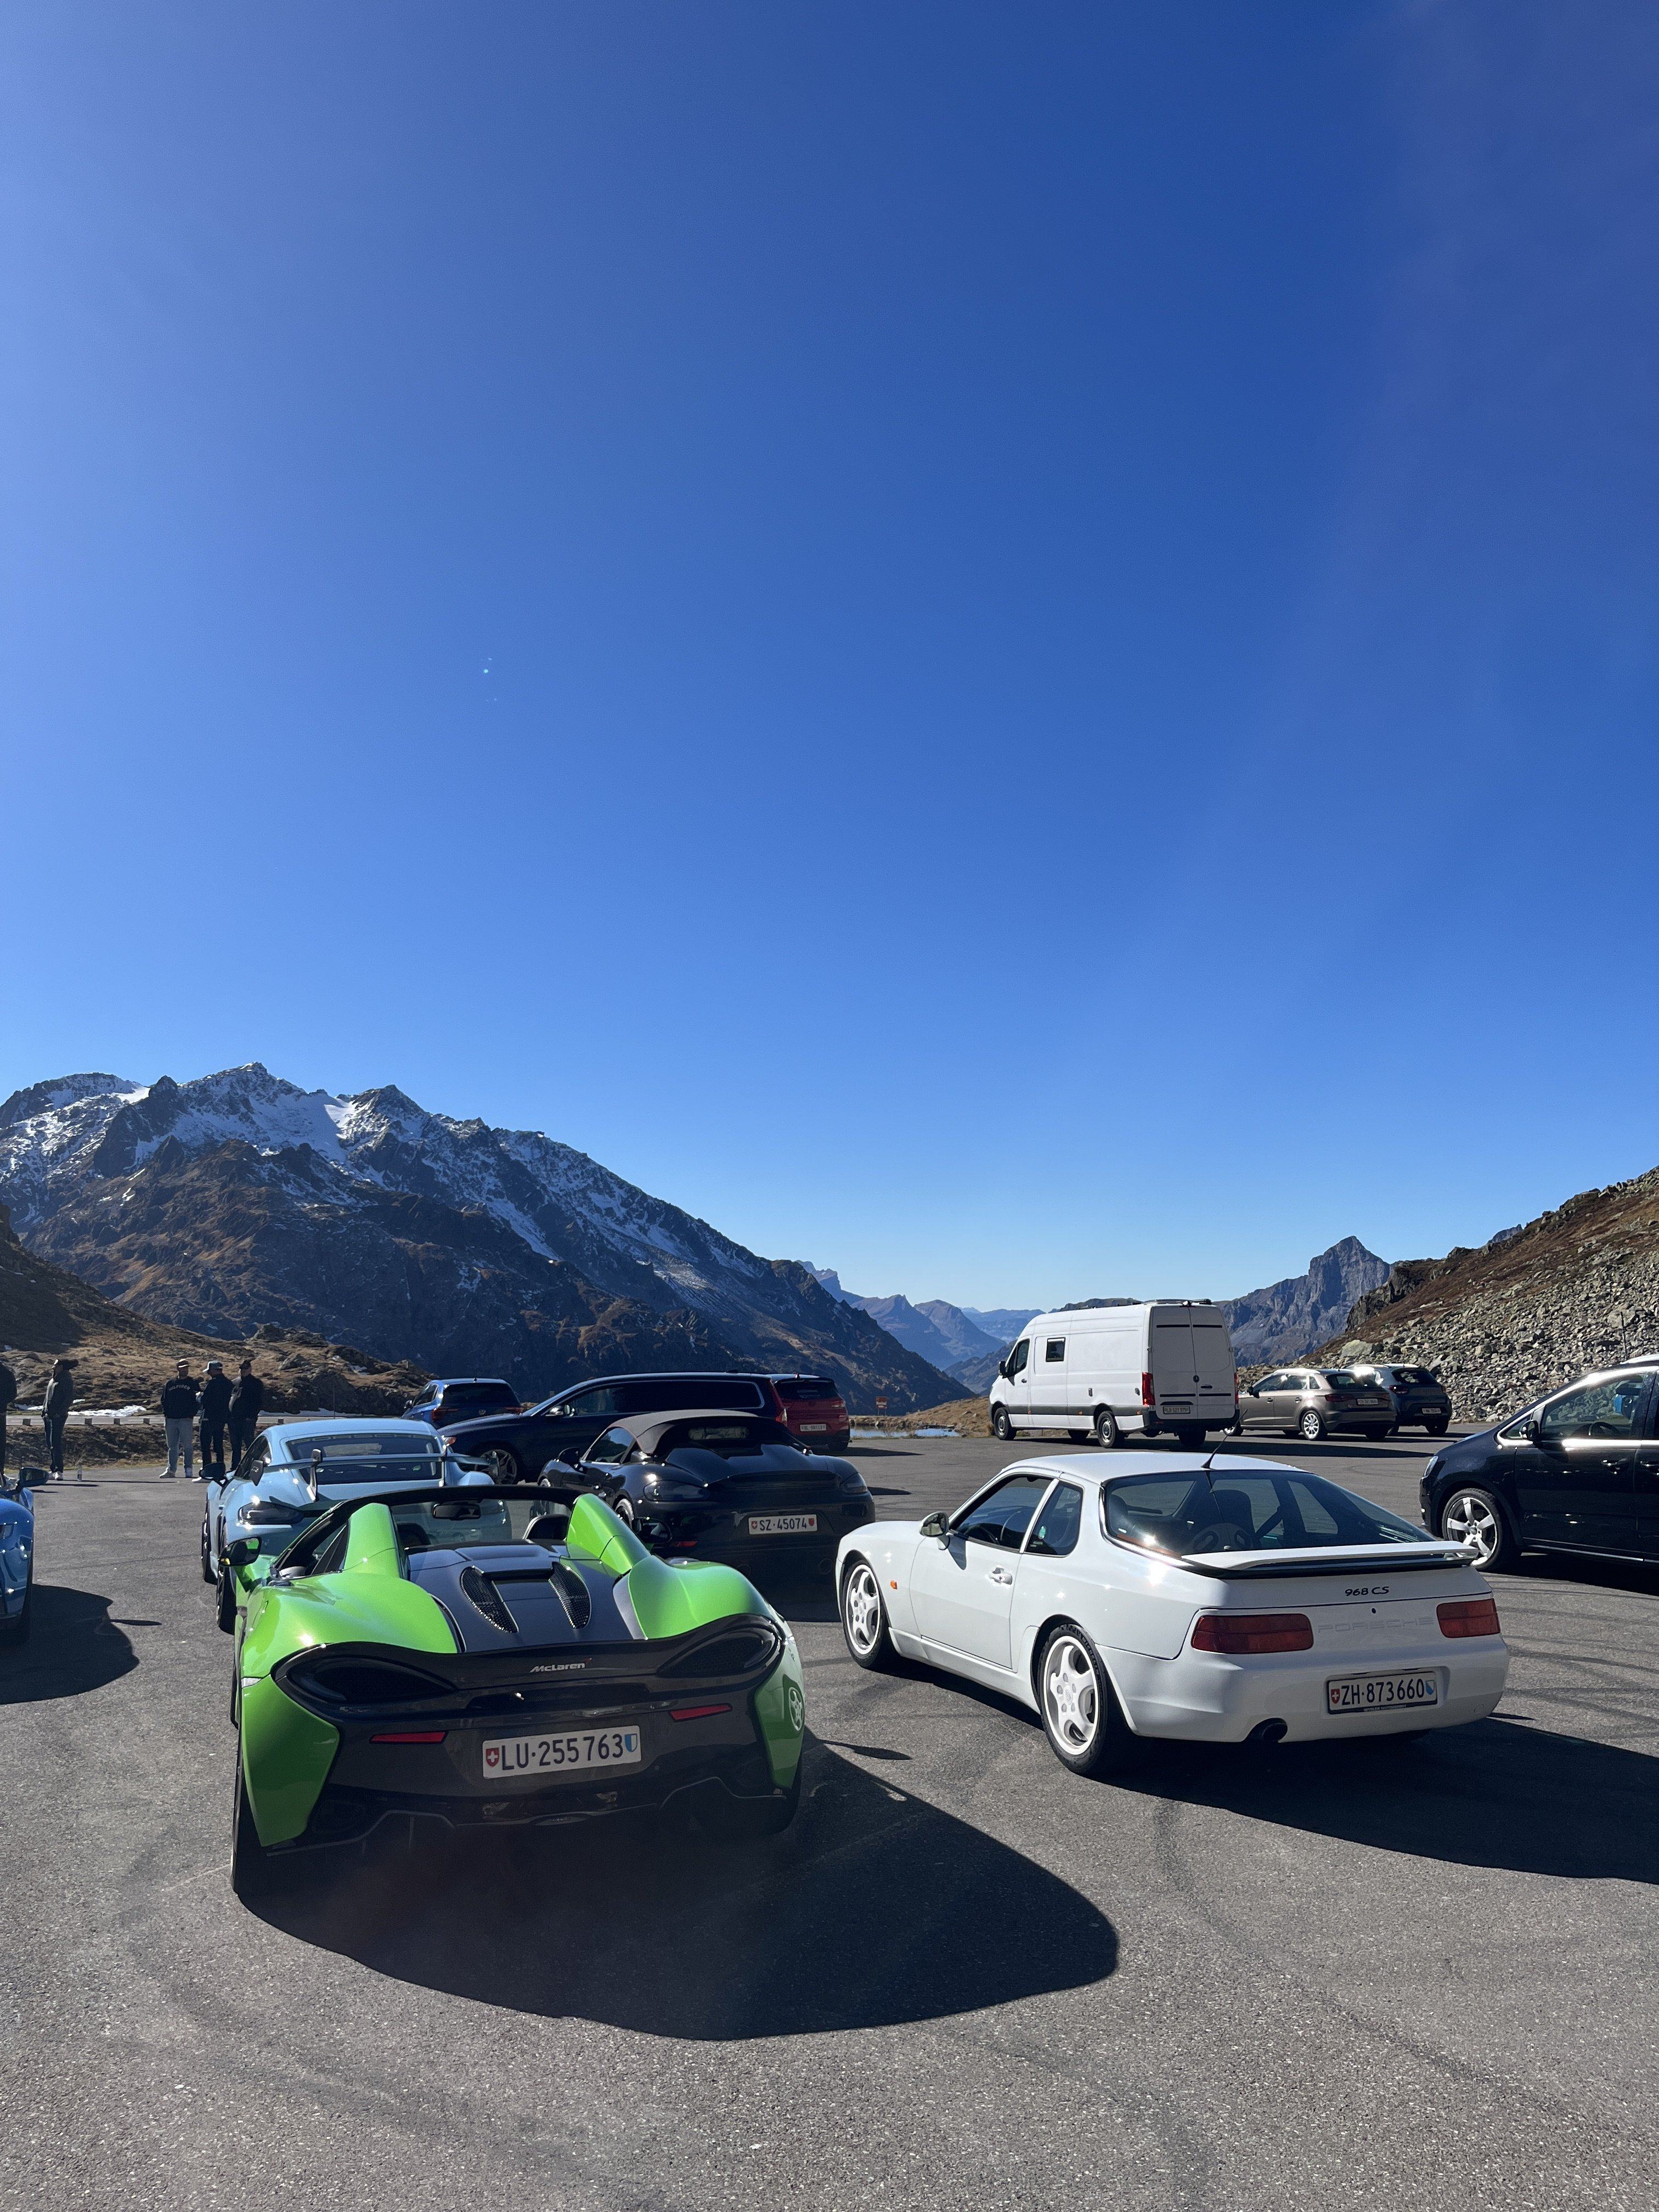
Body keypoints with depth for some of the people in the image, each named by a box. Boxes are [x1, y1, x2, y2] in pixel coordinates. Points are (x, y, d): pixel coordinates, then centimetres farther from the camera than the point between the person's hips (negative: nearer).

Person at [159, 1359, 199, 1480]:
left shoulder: (193, 1383, 5)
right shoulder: (170, 1384, 15)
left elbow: (197, 1400, 1)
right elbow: (164, 1400, 18)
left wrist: (191, 1414, -10)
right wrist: (166, 1413, 3)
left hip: (186, 1419, -3)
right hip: (171, 1419, 4)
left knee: (187, 1446, -3)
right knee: (172, 1446, 7)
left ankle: (188, 1470, 0)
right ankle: (171, 1470, 11)